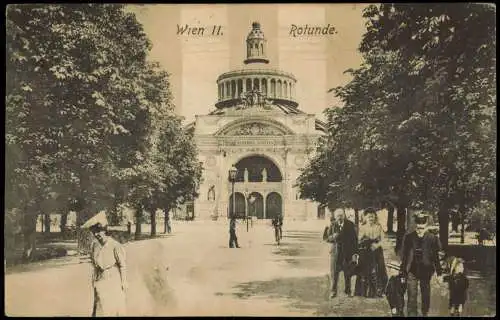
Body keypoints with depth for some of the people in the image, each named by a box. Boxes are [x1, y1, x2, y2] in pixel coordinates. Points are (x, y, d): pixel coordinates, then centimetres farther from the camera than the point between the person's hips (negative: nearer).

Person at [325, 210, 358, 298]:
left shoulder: (350, 225, -3)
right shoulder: (332, 225, 0)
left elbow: (354, 239, -1)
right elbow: (327, 238, 3)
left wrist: (355, 253, -6)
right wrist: (333, 237, -20)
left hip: (347, 252, 0)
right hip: (335, 251, 0)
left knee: (347, 273, 8)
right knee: (334, 273, -1)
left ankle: (348, 291, 24)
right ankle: (333, 291, 11)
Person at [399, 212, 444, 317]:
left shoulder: (432, 238, -5)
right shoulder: (408, 237, -4)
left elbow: (436, 257, 1)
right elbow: (404, 256, 2)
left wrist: (439, 273, 3)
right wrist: (402, 272, 3)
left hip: (426, 271, 1)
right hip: (412, 271, 0)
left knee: (426, 295, 14)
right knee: (412, 297, -2)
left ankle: (425, 314, 33)